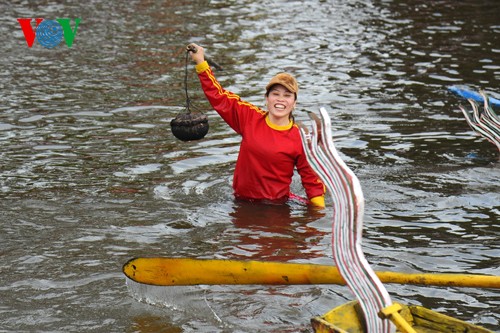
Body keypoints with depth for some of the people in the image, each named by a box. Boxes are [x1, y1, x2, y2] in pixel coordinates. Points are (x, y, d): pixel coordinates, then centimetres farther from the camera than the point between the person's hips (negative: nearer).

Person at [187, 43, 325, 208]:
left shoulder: (300, 138, -7)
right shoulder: (249, 117, 0)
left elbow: (312, 178, -2)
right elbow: (218, 96, 7)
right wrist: (201, 63, 3)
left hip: (276, 205, -4)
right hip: (242, 199, 4)